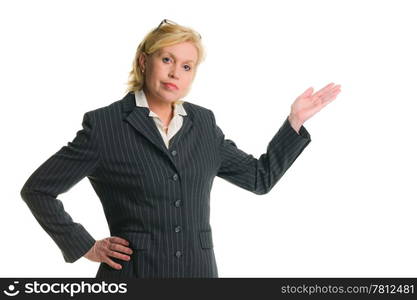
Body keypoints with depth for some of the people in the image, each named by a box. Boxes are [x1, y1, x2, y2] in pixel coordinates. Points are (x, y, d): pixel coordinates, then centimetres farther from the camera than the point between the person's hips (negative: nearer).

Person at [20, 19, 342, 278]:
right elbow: (38, 189, -1)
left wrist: (296, 120, 7)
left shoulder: (203, 123, 7)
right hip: (133, 272, -4)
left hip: (199, 271, 4)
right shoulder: (104, 124, -7)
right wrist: (84, 246, -5)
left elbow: (260, 177, 13)